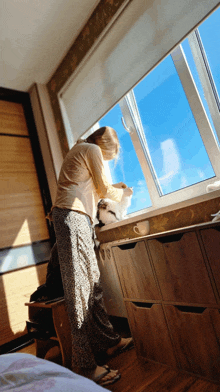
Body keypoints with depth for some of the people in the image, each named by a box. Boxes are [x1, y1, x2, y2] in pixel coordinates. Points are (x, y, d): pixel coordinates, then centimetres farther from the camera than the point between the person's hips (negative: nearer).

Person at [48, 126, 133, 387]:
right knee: (79, 287, -10)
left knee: (92, 282, 11)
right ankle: (85, 365, -1)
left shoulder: (79, 150, 29)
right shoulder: (92, 149, 0)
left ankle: (108, 341, 23)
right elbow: (105, 191, -3)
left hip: (76, 217, 10)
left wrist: (113, 187, 31)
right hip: (72, 216, -10)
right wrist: (124, 192, 16)